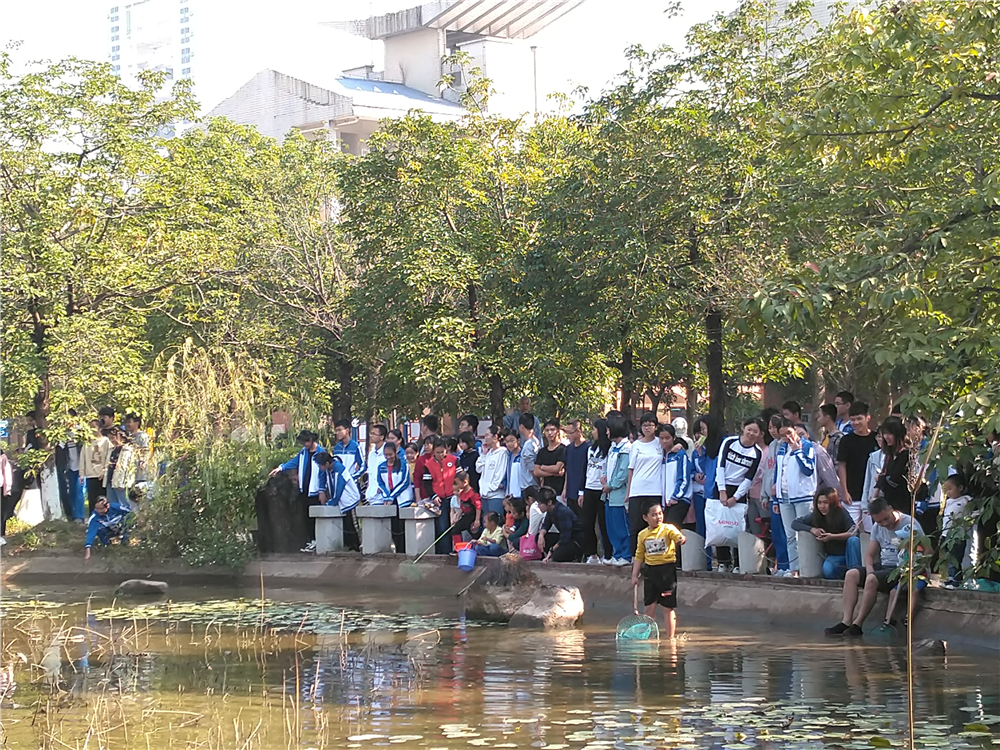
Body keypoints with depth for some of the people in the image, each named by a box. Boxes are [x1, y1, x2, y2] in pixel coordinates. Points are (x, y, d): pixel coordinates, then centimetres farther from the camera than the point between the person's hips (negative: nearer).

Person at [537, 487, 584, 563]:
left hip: (578, 541, -9)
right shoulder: (551, 510, -1)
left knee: (557, 556, -31)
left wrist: (552, 550, -19)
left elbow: (565, 538, -26)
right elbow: (546, 525, 13)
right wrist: (541, 535, -10)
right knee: (540, 537, -3)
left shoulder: (562, 512, -27)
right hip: (565, 537, 9)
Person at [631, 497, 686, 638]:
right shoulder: (643, 535, 7)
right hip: (650, 570, 4)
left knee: (668, 607, 2)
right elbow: (639, 556, 14)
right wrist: (635, 575, 11)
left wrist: (681, 539, -49)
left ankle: (670, 638, 9)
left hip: (667, 569, -4)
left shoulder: (668, 529, -5)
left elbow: (677, 535, -25)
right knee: (649, 607, 8)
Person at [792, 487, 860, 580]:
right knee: (827, 571, -32)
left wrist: (832, 536, -30)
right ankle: (845, 573, -1)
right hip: (833, 556, 2)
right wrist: (812, 529, -16)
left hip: (848, 553, -2)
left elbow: (853, 533, -22)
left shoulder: (841, 513, -14)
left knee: (853, 540, -34)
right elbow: (794, 523, 1)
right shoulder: (815, 516, -5)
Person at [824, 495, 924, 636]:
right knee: (851, 575, -14)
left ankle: (857, 624, -26)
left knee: (872, 580, -32)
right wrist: (870, 570, -9)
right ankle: (846, 622, -21)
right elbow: (869, 554, 14)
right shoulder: (877, 528, 12)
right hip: (883, 566, 7)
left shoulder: (909, 524, -10)